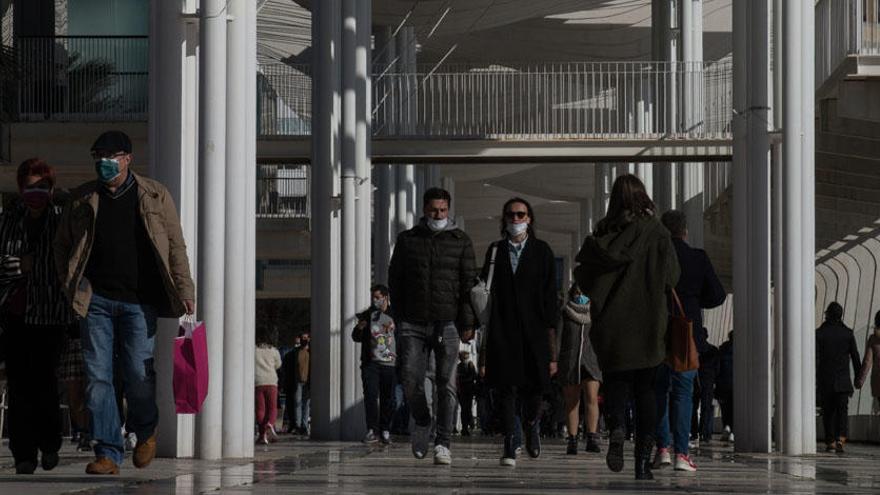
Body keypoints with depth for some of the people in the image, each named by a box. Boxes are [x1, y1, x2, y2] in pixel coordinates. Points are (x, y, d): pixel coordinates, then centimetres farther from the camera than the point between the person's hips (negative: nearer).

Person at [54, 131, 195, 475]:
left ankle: (145, 432, 26)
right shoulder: (82, 199, 9)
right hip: (96, 300, 2)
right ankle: (108, 453, 0)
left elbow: (176, 246, 4)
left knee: (138, 373, -4)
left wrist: (184, 291, -5)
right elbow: (62, 246, 18)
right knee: (98, 376, -4)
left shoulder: (154, 196, 4)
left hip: (139, 301, -2)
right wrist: (71, 287, 6)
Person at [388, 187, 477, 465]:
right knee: (411, 380, -5)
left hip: (447, 324, -1)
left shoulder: (460, 241, 7)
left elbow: (468, 283, 4)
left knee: (446, 384, -4)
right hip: (413, 324, 1)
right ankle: (422, 422, 22)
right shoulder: (407, 240, 10)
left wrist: (468, 323, -3)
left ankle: (443, 443, 0)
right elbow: (394, 280, 13)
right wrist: (399, 320, 6)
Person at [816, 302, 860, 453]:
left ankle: (830, 442, 13)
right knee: (842, 410, -2)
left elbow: (816, 358, -9)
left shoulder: (819, 333, -5)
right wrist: (858, 376, 13)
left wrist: (814, 379, -7)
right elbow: (855, 356, 3)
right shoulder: (847, 333, 0)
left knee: (828, 412, 10)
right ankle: (840, 439, -21)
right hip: (843, 380, 0)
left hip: (825, 380, 0)